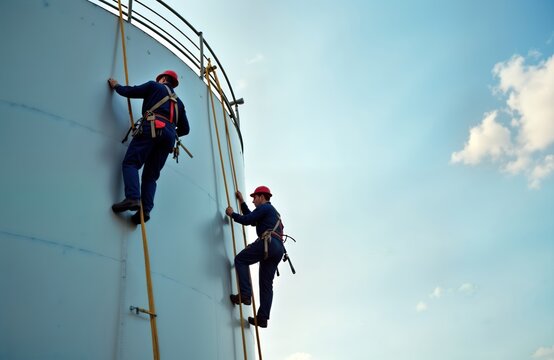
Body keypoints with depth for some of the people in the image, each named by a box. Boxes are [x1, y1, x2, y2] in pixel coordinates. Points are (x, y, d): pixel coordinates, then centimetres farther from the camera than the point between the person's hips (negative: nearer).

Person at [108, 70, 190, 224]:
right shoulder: (178, 102, 33)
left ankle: (132, 198, -32)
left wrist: (116, 86, 33)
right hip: (169, 136, 5)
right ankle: (145, 209, -13)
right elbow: (185, 129, 30)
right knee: (151, 175, 5)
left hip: (152, 129, -5)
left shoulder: (154, 86, 19)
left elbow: (129, 92, 13)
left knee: (130, 162, -9)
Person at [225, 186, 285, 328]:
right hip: (278, 248, 9)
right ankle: (262, 318, 1)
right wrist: (242, 202, 45)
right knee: (266, 284, 6)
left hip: (268, 243, -9)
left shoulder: (264, 207, 5)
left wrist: (232, 214, 11)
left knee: (240, 260, 0)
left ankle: (245, 295, -12)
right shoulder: (272, 211, 35)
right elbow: (251, 219, 41)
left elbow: (247, 220, -6)